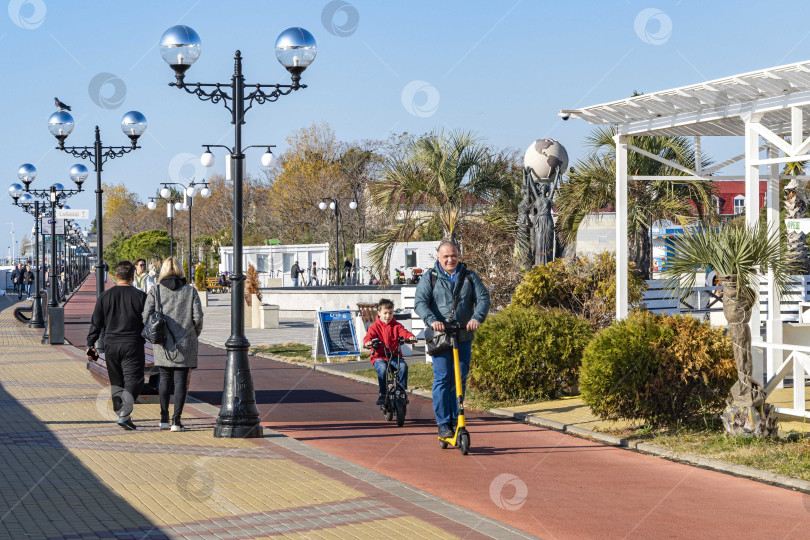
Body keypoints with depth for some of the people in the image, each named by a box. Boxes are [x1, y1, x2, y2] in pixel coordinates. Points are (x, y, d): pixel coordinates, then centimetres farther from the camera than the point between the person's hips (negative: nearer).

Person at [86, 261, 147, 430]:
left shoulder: (105, 296, 3)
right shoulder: (140, 296, -5)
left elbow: (96, 322, 4)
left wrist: (90, 344, 10)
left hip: (111, 346, 3)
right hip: (132, 346, -3)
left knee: (116, 383, 15)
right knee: (133, 381, -4)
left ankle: (122, 415, 15)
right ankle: (124, 414, -20)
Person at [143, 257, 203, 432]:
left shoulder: (156, 290, 0)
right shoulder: (190, 291, 0)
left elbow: (146, 315, -6)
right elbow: (197, 317, -6)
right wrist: (195, 335, 11)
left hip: (163, 345, 1)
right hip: (185, 344, -1)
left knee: (165, 379, 13)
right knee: (181, 381, 1)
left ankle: (164, 418, 16)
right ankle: (176, 420, -3)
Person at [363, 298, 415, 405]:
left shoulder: (396, 326, 11)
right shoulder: (375, 326, 5)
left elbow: (403, 332, -5)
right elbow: (369, 336, -10)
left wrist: (410, 337, -29)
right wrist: (368, 342, -35)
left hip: (395, 355, 2)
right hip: (379, 357, -2)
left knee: (403, 366, -28)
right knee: (382, 369, -33)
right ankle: (382, 394, -19)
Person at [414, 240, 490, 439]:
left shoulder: (470, 277, 11)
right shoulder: (429, 279, 5)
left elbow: (483, 298, 1)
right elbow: (420, 302, -6)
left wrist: (477, 318, -18)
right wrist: (432, 320, -25)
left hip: (464, 337, 2)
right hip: (440, 336, -2)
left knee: (460, 380, 5)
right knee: (442, 379, -7)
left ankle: (456, 421, 15)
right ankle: (443, 423, -2)